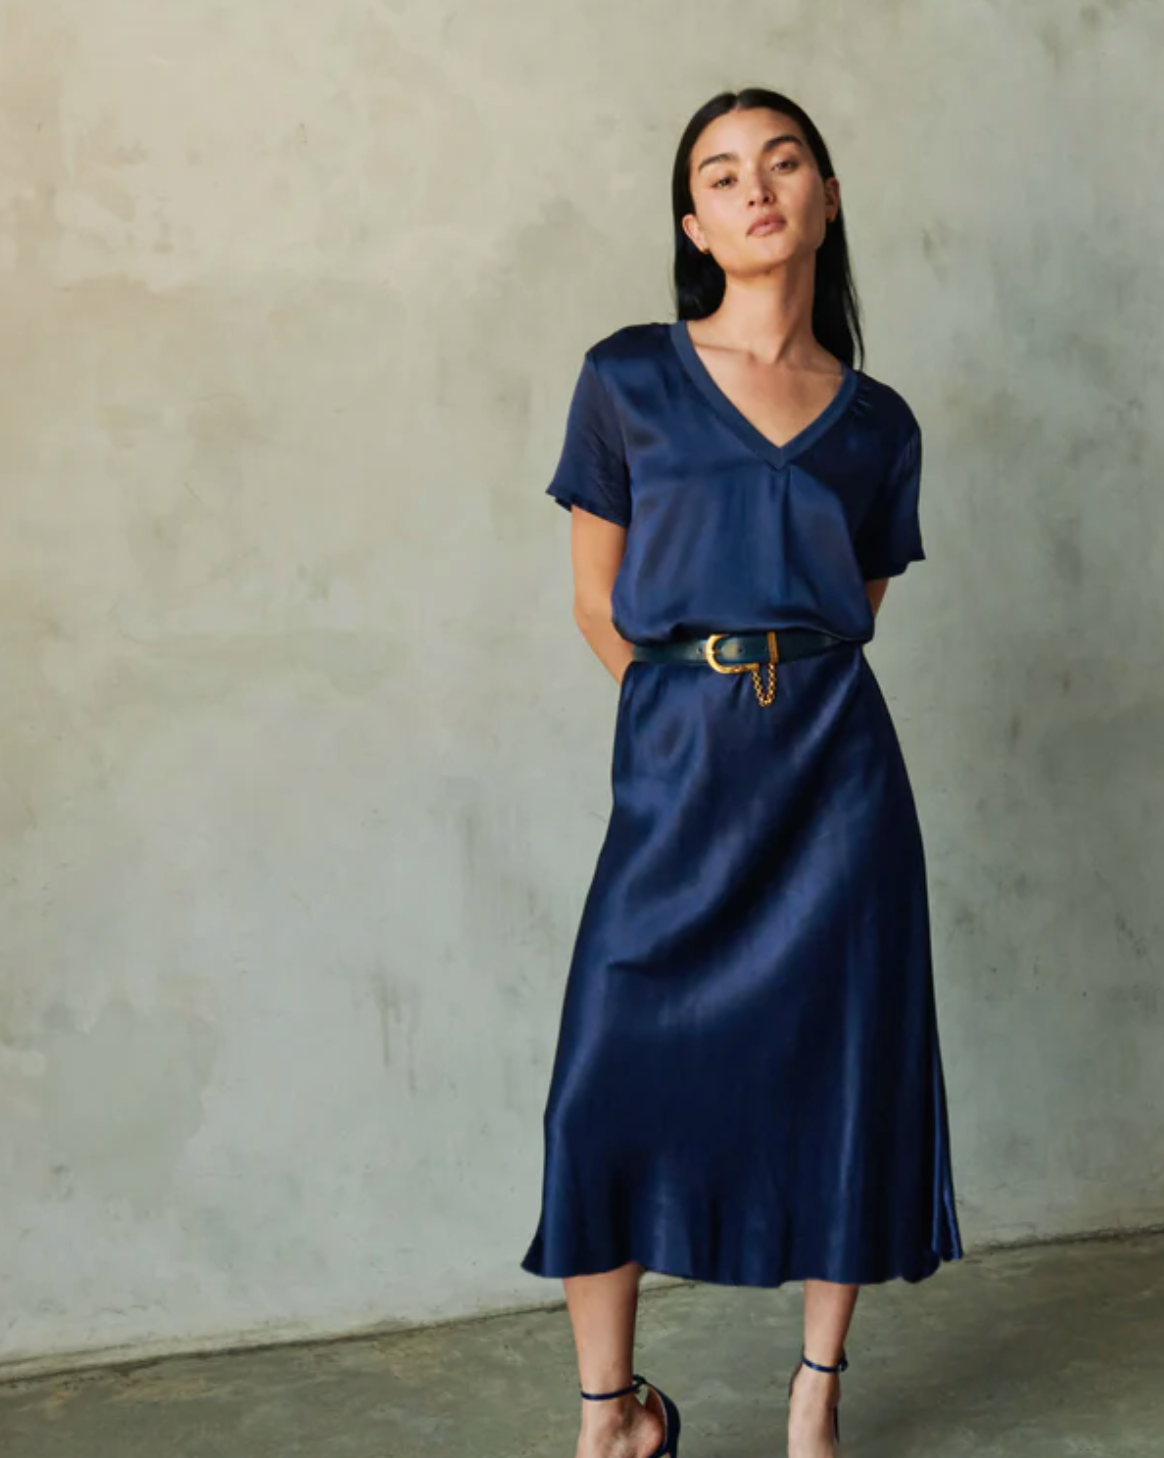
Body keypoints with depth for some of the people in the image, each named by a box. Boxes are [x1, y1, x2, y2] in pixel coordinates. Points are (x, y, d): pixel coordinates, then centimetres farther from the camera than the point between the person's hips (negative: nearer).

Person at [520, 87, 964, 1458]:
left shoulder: (878, 422, 9)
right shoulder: (629, 379, 3)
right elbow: (598, 600, 7)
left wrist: (789, 702, 11)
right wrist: (696, 711, 9)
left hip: (834, 770, 2)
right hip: (678, 772, -2)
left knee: (841, 1070, 6)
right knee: (610, 1080, -4)